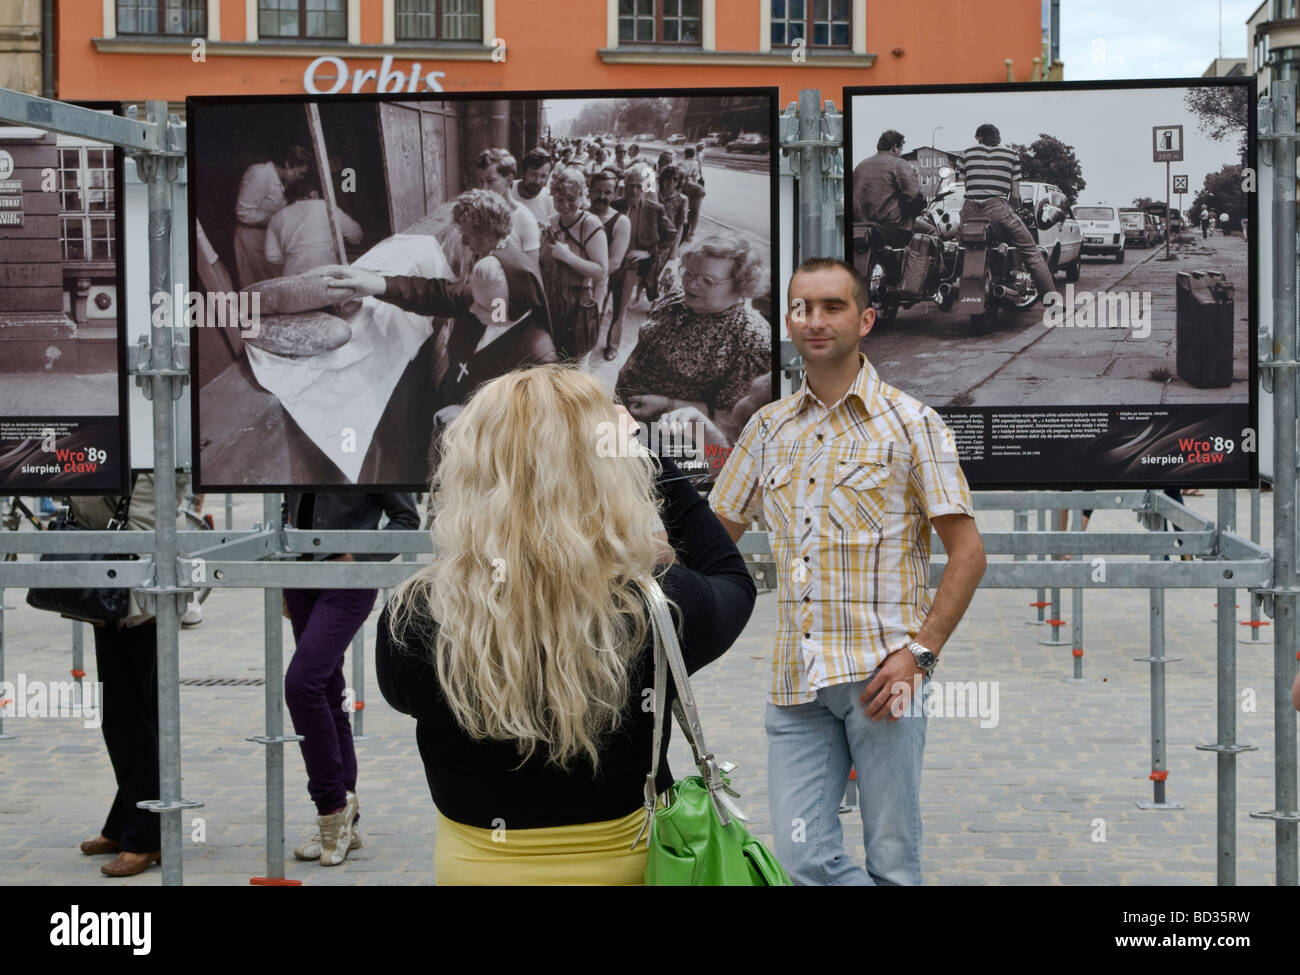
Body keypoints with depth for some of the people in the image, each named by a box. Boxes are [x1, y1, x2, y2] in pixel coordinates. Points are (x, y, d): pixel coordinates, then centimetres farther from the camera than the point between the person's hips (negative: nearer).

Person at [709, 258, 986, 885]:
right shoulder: (768, 428, 15)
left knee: (891, 863, 1)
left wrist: (920, 651, -12)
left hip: (879, 674, -4)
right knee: (802, 859, -3)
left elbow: (966, 551, -2)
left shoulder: (909, 423, 1)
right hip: (796, 680, 4)